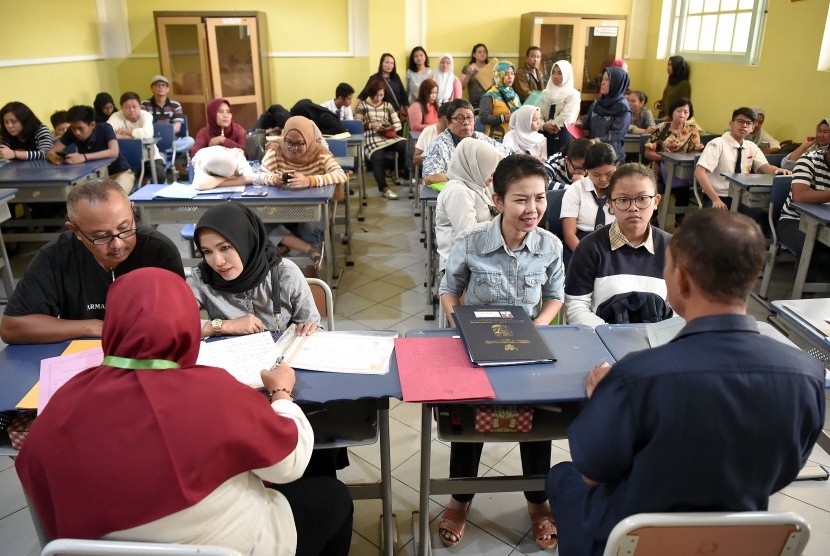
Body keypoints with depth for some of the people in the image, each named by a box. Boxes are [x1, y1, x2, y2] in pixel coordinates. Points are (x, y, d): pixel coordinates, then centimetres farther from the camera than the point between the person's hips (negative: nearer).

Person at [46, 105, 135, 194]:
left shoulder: (105, 128, -21)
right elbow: (50, 152, -9)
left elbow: (114, 152, -37)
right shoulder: (71, 132, -9)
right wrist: (54, 157, -35)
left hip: (119, 173, -4)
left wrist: (84, 157, -47)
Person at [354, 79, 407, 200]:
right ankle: (384, 188, -25)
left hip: (389, 137, 3)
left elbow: (398, 124, 14)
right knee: (378, 158, -34)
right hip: (371, 139, -3)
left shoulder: (388, 105, 21)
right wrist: (371, 125, -12)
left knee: (407, 146, -27)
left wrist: (391, 127, -8)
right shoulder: (362, 105, 12)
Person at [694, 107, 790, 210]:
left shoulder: (752, 147, 10)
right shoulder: (717, 144, -10)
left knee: (764, 214, -16)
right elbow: (699, 173, -20)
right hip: (719, 197, -6)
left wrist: (778, 170, -23)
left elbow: (765, 167, 1)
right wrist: (716, 199, -27)